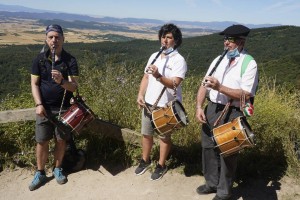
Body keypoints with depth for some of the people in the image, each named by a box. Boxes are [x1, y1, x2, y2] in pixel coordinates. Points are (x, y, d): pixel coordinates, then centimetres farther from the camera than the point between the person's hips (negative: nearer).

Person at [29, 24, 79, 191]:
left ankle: (57, 169, 30)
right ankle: (40, 173, 22)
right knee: (42, 141, 6)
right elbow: (34, 84, 0)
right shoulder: (40, 59, -1)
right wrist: (39, 104, -12)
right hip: (45, 108, 1)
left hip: (64, 108, -1)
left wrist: (61, 81, -34)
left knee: (61, 140, 9)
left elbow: (74, 87, -13)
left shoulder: (70, 60, -6)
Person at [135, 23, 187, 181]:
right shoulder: (154, 56, 7)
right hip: (149, 103, 6)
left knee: (164, 136, 11)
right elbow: (145, 77, 10)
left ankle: (161, 165, 29)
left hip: (167, 106, -6)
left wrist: (159, 76, -39)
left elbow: (174, 84, -24)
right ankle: (145, 161, 39)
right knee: (146, 133, 17)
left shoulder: (179, 60, -13)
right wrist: (140, 94, -3)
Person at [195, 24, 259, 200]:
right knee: (208, 147, 17)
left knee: (227, 153, 7)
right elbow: (204, 85, 6)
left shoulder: (249, 64, -10)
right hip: (211, 109, 6)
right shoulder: (219, 59, 8)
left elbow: (246, 94, -19)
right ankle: (212, 183, 39)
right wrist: (199, 106, -7)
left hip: (232, 114, -6)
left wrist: (219, 87, -25)